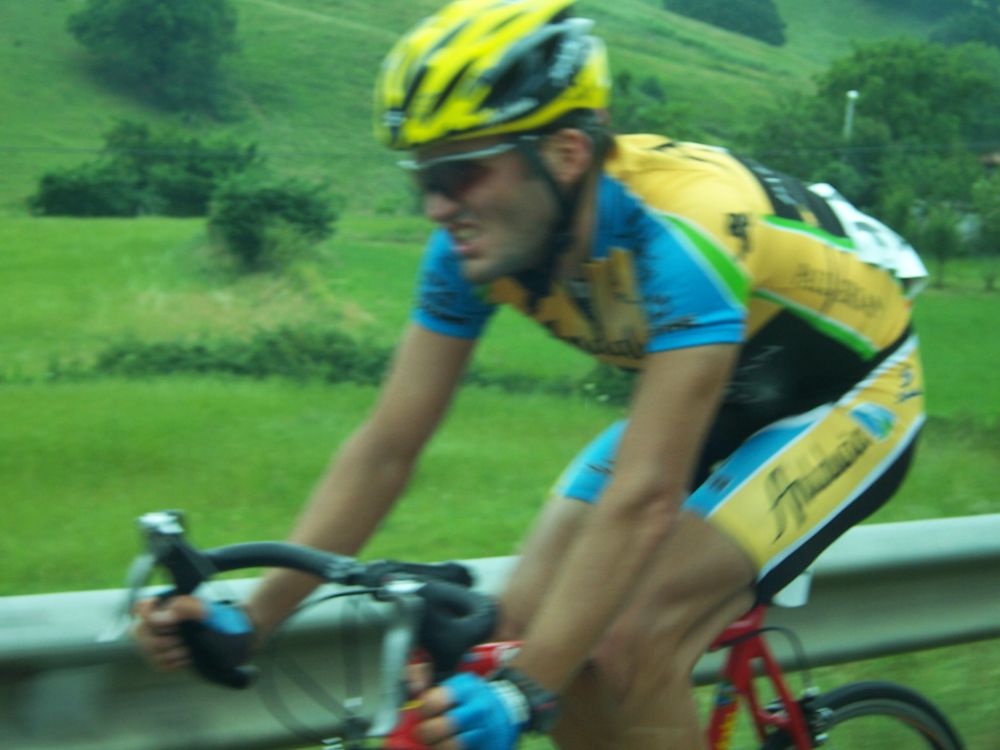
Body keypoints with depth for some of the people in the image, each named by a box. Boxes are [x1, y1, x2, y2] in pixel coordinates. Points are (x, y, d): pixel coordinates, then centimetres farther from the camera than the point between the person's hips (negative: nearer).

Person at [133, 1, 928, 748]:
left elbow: (642, 501, -42)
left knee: (630, 645, -22)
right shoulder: (472, 250, -17)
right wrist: (251, 619, -22)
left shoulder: (680, 238, -38)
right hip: (716, 395, 7)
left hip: (848, 395, -6)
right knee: (530, 614, -11)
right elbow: (386, 447, -14)